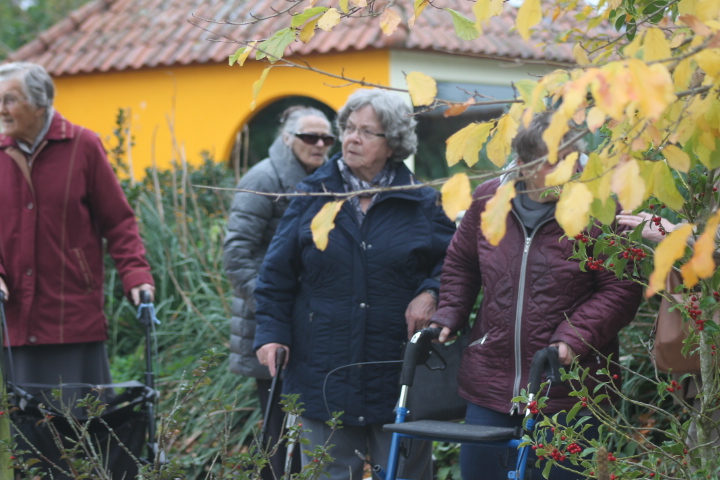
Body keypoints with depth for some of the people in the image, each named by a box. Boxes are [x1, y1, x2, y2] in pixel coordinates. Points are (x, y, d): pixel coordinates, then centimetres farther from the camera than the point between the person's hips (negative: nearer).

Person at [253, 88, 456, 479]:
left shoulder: (422, 203, 2)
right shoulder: (312, 196, 4)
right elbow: (276, 275, 6)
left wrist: (430, 292, -9)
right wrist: (271, 334, -2)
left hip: (399, 380, 0)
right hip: (323, 374, 1)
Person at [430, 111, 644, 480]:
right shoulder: (489, 200, 3)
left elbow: (621, 290, -9)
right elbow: (460, 263, 19)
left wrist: (574, 336, -19)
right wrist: (447, 316, 8)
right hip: (489, 383, 4)